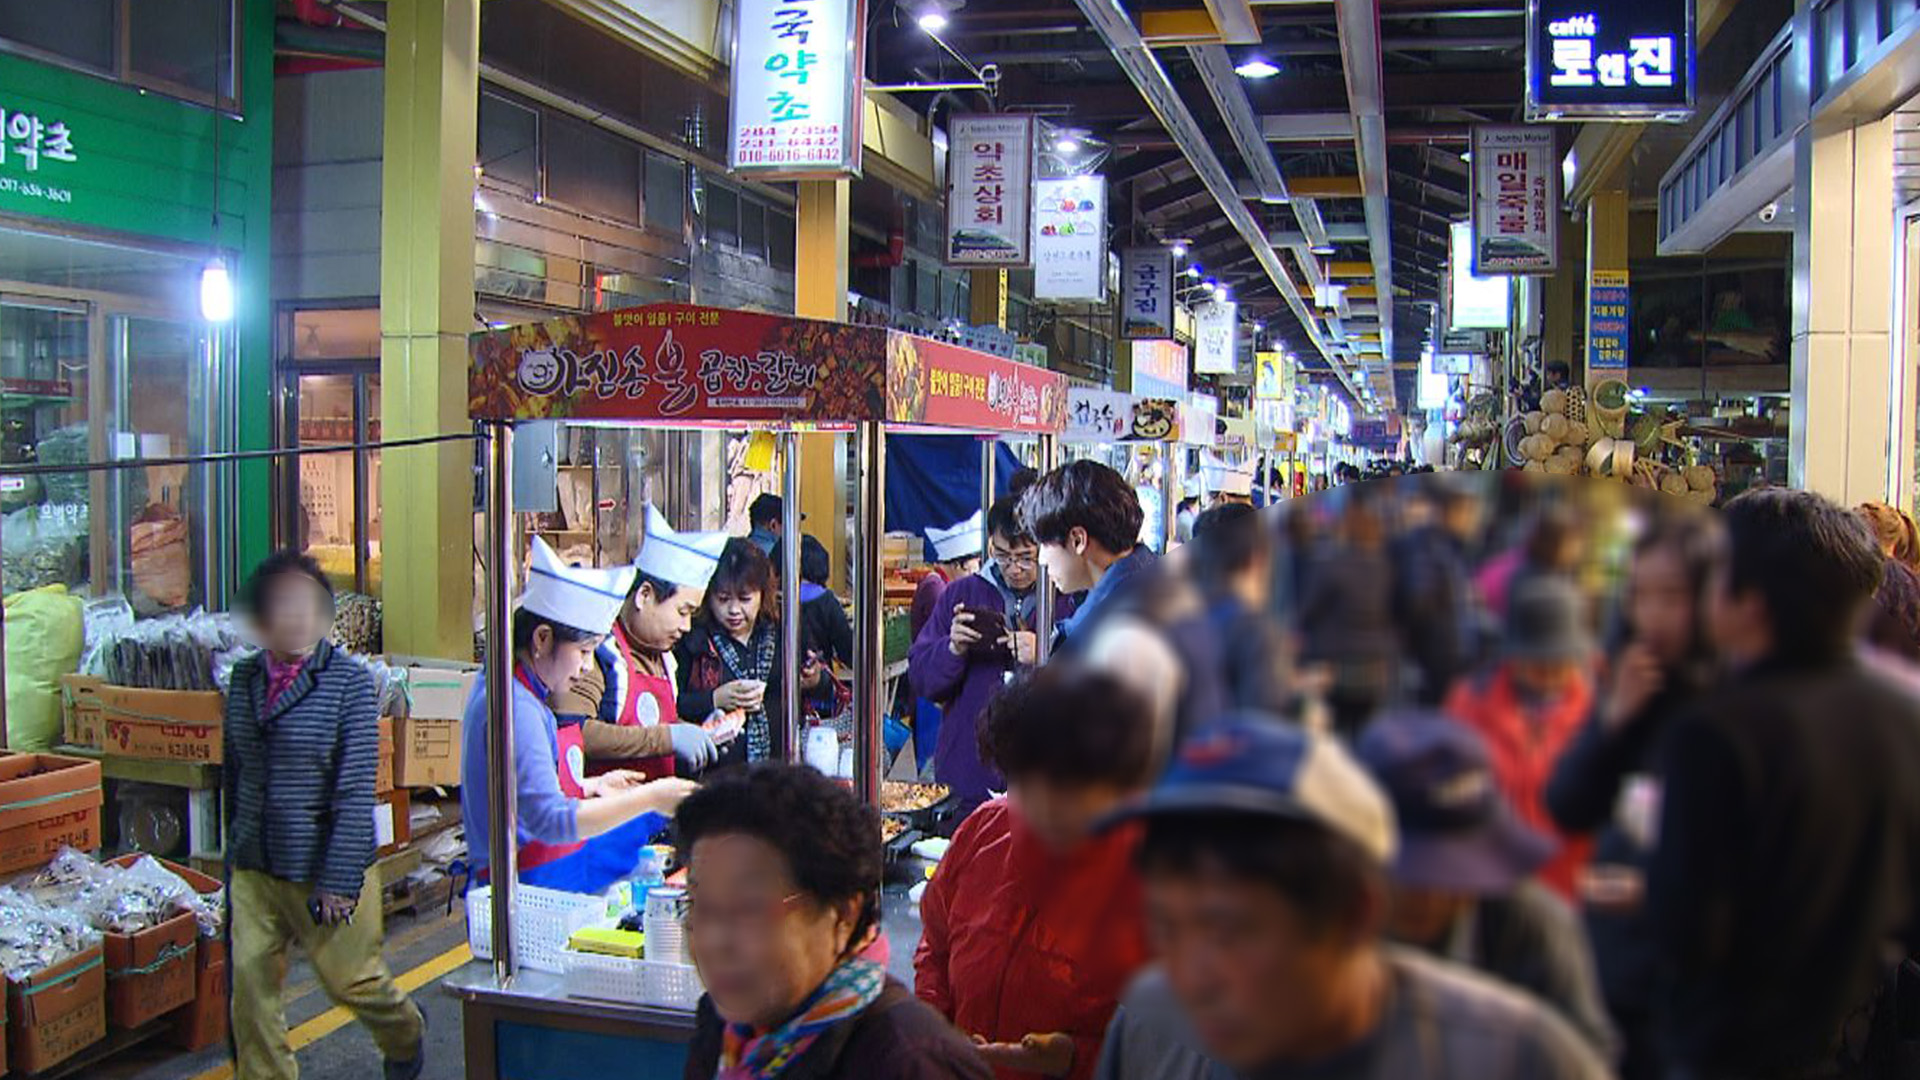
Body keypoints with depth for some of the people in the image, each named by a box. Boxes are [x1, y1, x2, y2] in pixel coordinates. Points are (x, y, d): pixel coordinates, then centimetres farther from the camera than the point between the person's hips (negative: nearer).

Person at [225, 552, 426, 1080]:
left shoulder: (349, 680, -12)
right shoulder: (245, 679, 5)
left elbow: (356, 790, -14)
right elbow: (234, 774, 15)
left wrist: (339, 881, -16)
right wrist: (235, 849, 16)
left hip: (325, 871, -4)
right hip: (253, 870, 5)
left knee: (351, 980, 9)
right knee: (250, 988, 4)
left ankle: (406, 1036, 39)